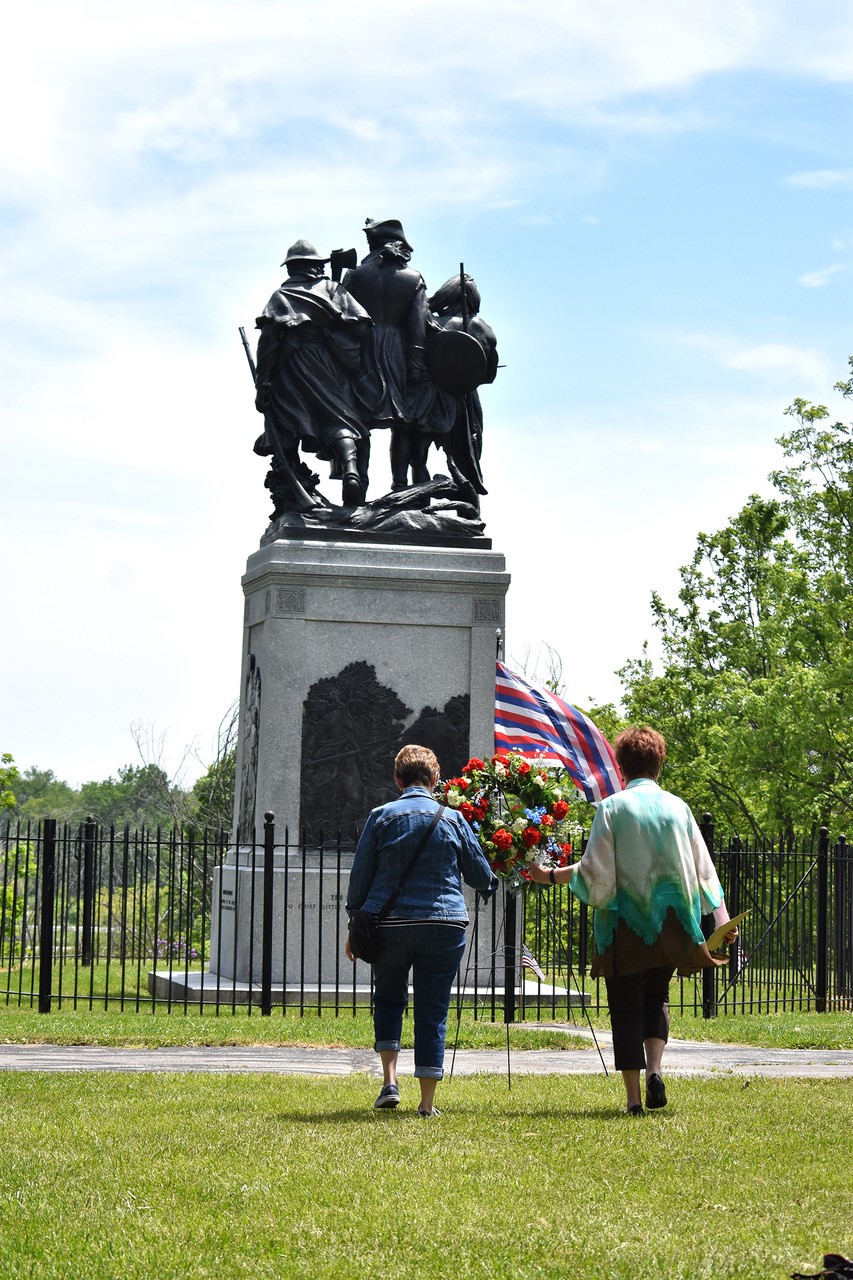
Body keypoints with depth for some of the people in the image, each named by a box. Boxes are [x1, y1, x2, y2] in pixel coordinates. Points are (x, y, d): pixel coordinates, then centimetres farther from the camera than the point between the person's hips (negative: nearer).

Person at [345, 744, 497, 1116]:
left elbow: (360, 876, 3)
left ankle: (389, 1080, 5)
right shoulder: (453, 819, 2)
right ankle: (427, 1102, 5)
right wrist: (492, 884, 31)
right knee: (433, 1011, 5)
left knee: (388, 997, 20)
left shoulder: (381, 816, 1)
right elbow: (480, 875, 7)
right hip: (444, 927, 0)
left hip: (388, 925, 0)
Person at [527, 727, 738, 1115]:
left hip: (624, 923, -3)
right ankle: (654, 1069, -2)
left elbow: (594, 871, -7)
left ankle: (633, 1095, 1)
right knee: (657, 996, 20)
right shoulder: (677, 807, 5)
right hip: (670, 923, 3)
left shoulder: (612, 807, -5)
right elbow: (703, 868, 7)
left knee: (626, 1006, 4)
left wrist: (550, 876, 5)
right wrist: (721, 918, 11)